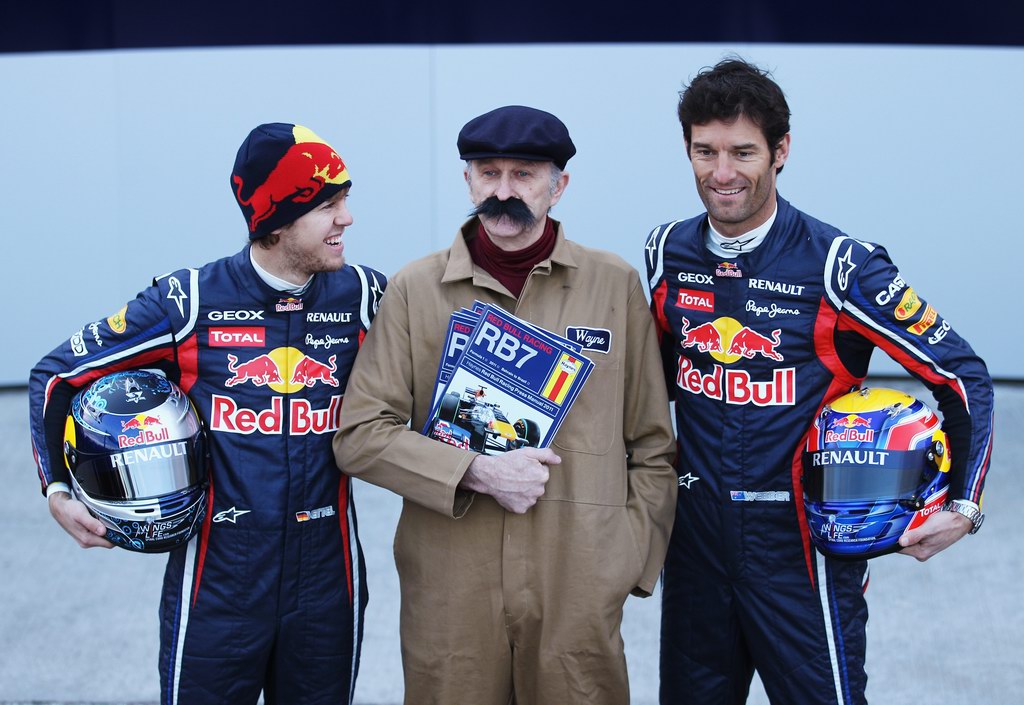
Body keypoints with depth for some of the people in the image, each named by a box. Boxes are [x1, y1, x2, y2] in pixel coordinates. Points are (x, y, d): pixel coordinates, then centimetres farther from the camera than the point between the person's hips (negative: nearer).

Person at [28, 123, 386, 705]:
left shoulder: (364, 297, -2)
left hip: (326, 577, 2)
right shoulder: (189, 302, -7)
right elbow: (58, 375, 4)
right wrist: (58, 489, -3)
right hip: (217, 576, -2)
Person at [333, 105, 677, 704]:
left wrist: (634, 560, 3)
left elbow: (652, 447, 9)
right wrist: (475, 473, -11)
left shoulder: (616, 284, 5)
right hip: (448, 590, 0)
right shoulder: (416, 288, 4)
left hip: (580, 591, 0)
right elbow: (359, 435, 0)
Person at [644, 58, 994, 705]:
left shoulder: (839, 266, -13)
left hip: (806, 542, -4)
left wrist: (964, 506, -13)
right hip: (698, 536, 5)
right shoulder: (667, 255, 2)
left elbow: (962, 375, -8)